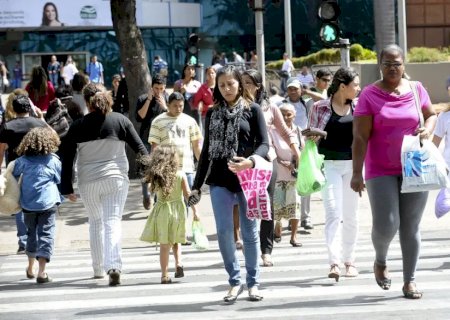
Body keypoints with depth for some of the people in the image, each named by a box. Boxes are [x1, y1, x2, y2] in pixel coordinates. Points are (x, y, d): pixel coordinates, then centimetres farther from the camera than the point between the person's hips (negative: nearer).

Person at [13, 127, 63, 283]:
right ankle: (41, 272, -13)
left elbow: (13, 176, 8)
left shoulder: (23, 160, 2)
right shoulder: (53, 160, -2)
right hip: (48, 203, -3)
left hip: (28, 204, 3)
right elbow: (61, 180, 8)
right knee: (46, 235, -2)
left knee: (31, 233, 20)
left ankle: (30, 268, 32)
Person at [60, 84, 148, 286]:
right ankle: (113, 266, -23)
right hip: (116, 178, -1)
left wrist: (67, 188, 6)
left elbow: (67, 158, -1)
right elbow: (139, 148, 1)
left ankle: (98, 269, 24)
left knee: (95, 222, 18)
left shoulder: (78, 126, -1)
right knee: (113, 222, -4)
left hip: (88, 182, 1)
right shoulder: (120, 120, -2)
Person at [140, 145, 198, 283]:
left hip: (162, 211, 0)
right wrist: (194, 211, -1)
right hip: (178, 210, 0)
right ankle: (179, 264, -1)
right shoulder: (180, 175, -8)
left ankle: (165, 275, 3)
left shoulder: (155, 176, -6)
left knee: (164, 245, 4)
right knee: (175, 241, 19)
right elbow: (188, 194, -7)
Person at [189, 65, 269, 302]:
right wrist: (197, 185, 13)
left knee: (249, 232, 4)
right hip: (220, 180, 3)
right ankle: (234, 281, 8)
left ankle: (253, 283, 14)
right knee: (223, 232, -5)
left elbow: (264, 143, -3)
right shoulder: (212, 114, 12)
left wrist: (250, 161, -25)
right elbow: (207, 150, 15)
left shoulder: (252, 110, 3)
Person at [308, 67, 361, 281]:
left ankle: (349, 260, 20)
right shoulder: (320, 107, -2)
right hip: (329, 165, -3)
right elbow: (311, 137, 5)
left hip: (353, 165, 3)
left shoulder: (358, 108, 6)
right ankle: (334, 262, -20)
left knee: (350, 215, 10)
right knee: (333, 213, -13)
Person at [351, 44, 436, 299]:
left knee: (411, 227, 4)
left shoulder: (417, 89, 5)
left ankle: (410, 280, 14)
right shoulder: (369, 95, -4)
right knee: (386, 225, -10)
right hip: (381, 171, -2)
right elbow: (360, 137, -7)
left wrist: (428, 129, -4)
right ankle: (381, 261, 21)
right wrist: (357, 173, -12)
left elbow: (432, 115, 19)